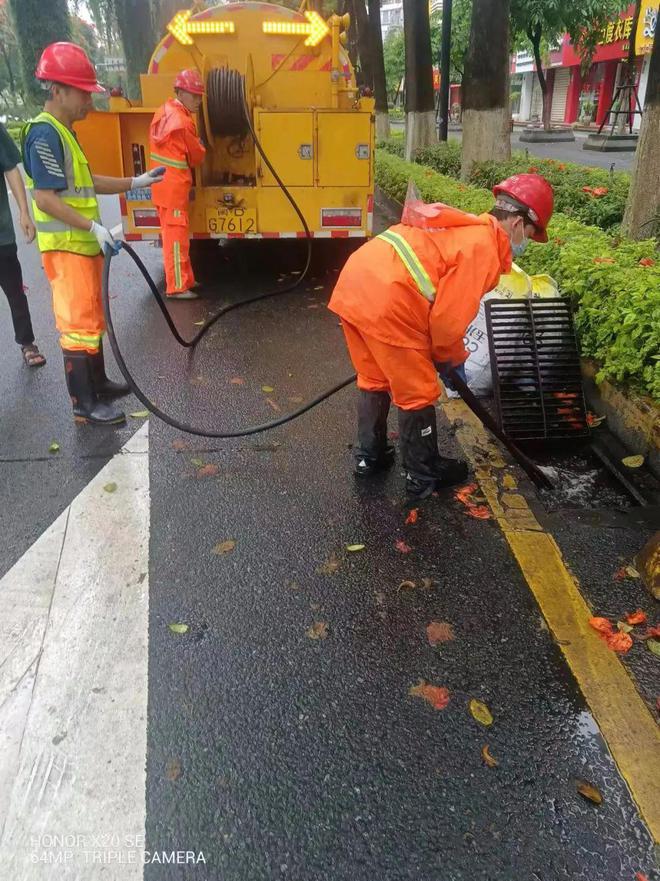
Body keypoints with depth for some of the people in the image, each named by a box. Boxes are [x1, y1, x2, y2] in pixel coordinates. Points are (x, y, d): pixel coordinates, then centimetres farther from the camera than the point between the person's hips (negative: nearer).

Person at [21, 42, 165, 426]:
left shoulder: (64, 132, 15)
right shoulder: (44, 134, -16)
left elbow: (84, 182, 23)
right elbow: (45, 197, -23)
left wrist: (135, 182, 22)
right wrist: (94, 228, -27)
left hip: (83, 243, 10)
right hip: (66, 247, -10)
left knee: (91, 317, 18)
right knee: (79, 324, -6)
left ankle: (98, 384, 31)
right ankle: (85, 405, 1)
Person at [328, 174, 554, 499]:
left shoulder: (467, 228, 23)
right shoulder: (484, 248, -5)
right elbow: (447, 319, -8)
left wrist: (443, 356, 30)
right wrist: (454, 361, 11)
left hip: (354, 283, 9)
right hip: (385, 304, -9)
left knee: (374, 379, 25)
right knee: (418, 393, 8)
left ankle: (368, 457, 40)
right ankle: (424, 476, 23)